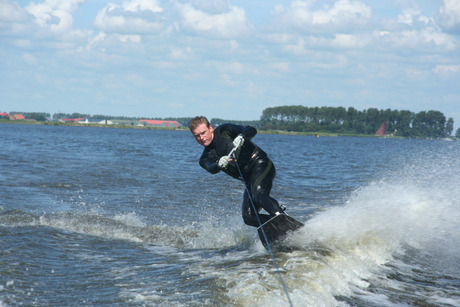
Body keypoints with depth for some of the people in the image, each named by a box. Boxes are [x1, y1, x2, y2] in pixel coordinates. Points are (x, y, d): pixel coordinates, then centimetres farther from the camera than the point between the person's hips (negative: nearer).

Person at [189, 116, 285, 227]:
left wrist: (241, 137, -33)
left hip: (260, 164, -6)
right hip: (249, 180, 6)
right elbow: (211, 169, -12)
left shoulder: (223, 131, 1)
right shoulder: (205, 158, 12)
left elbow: (251, 130, -10)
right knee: (248, 217, -11)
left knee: (259, 195, -33)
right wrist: (219, 164, -37)